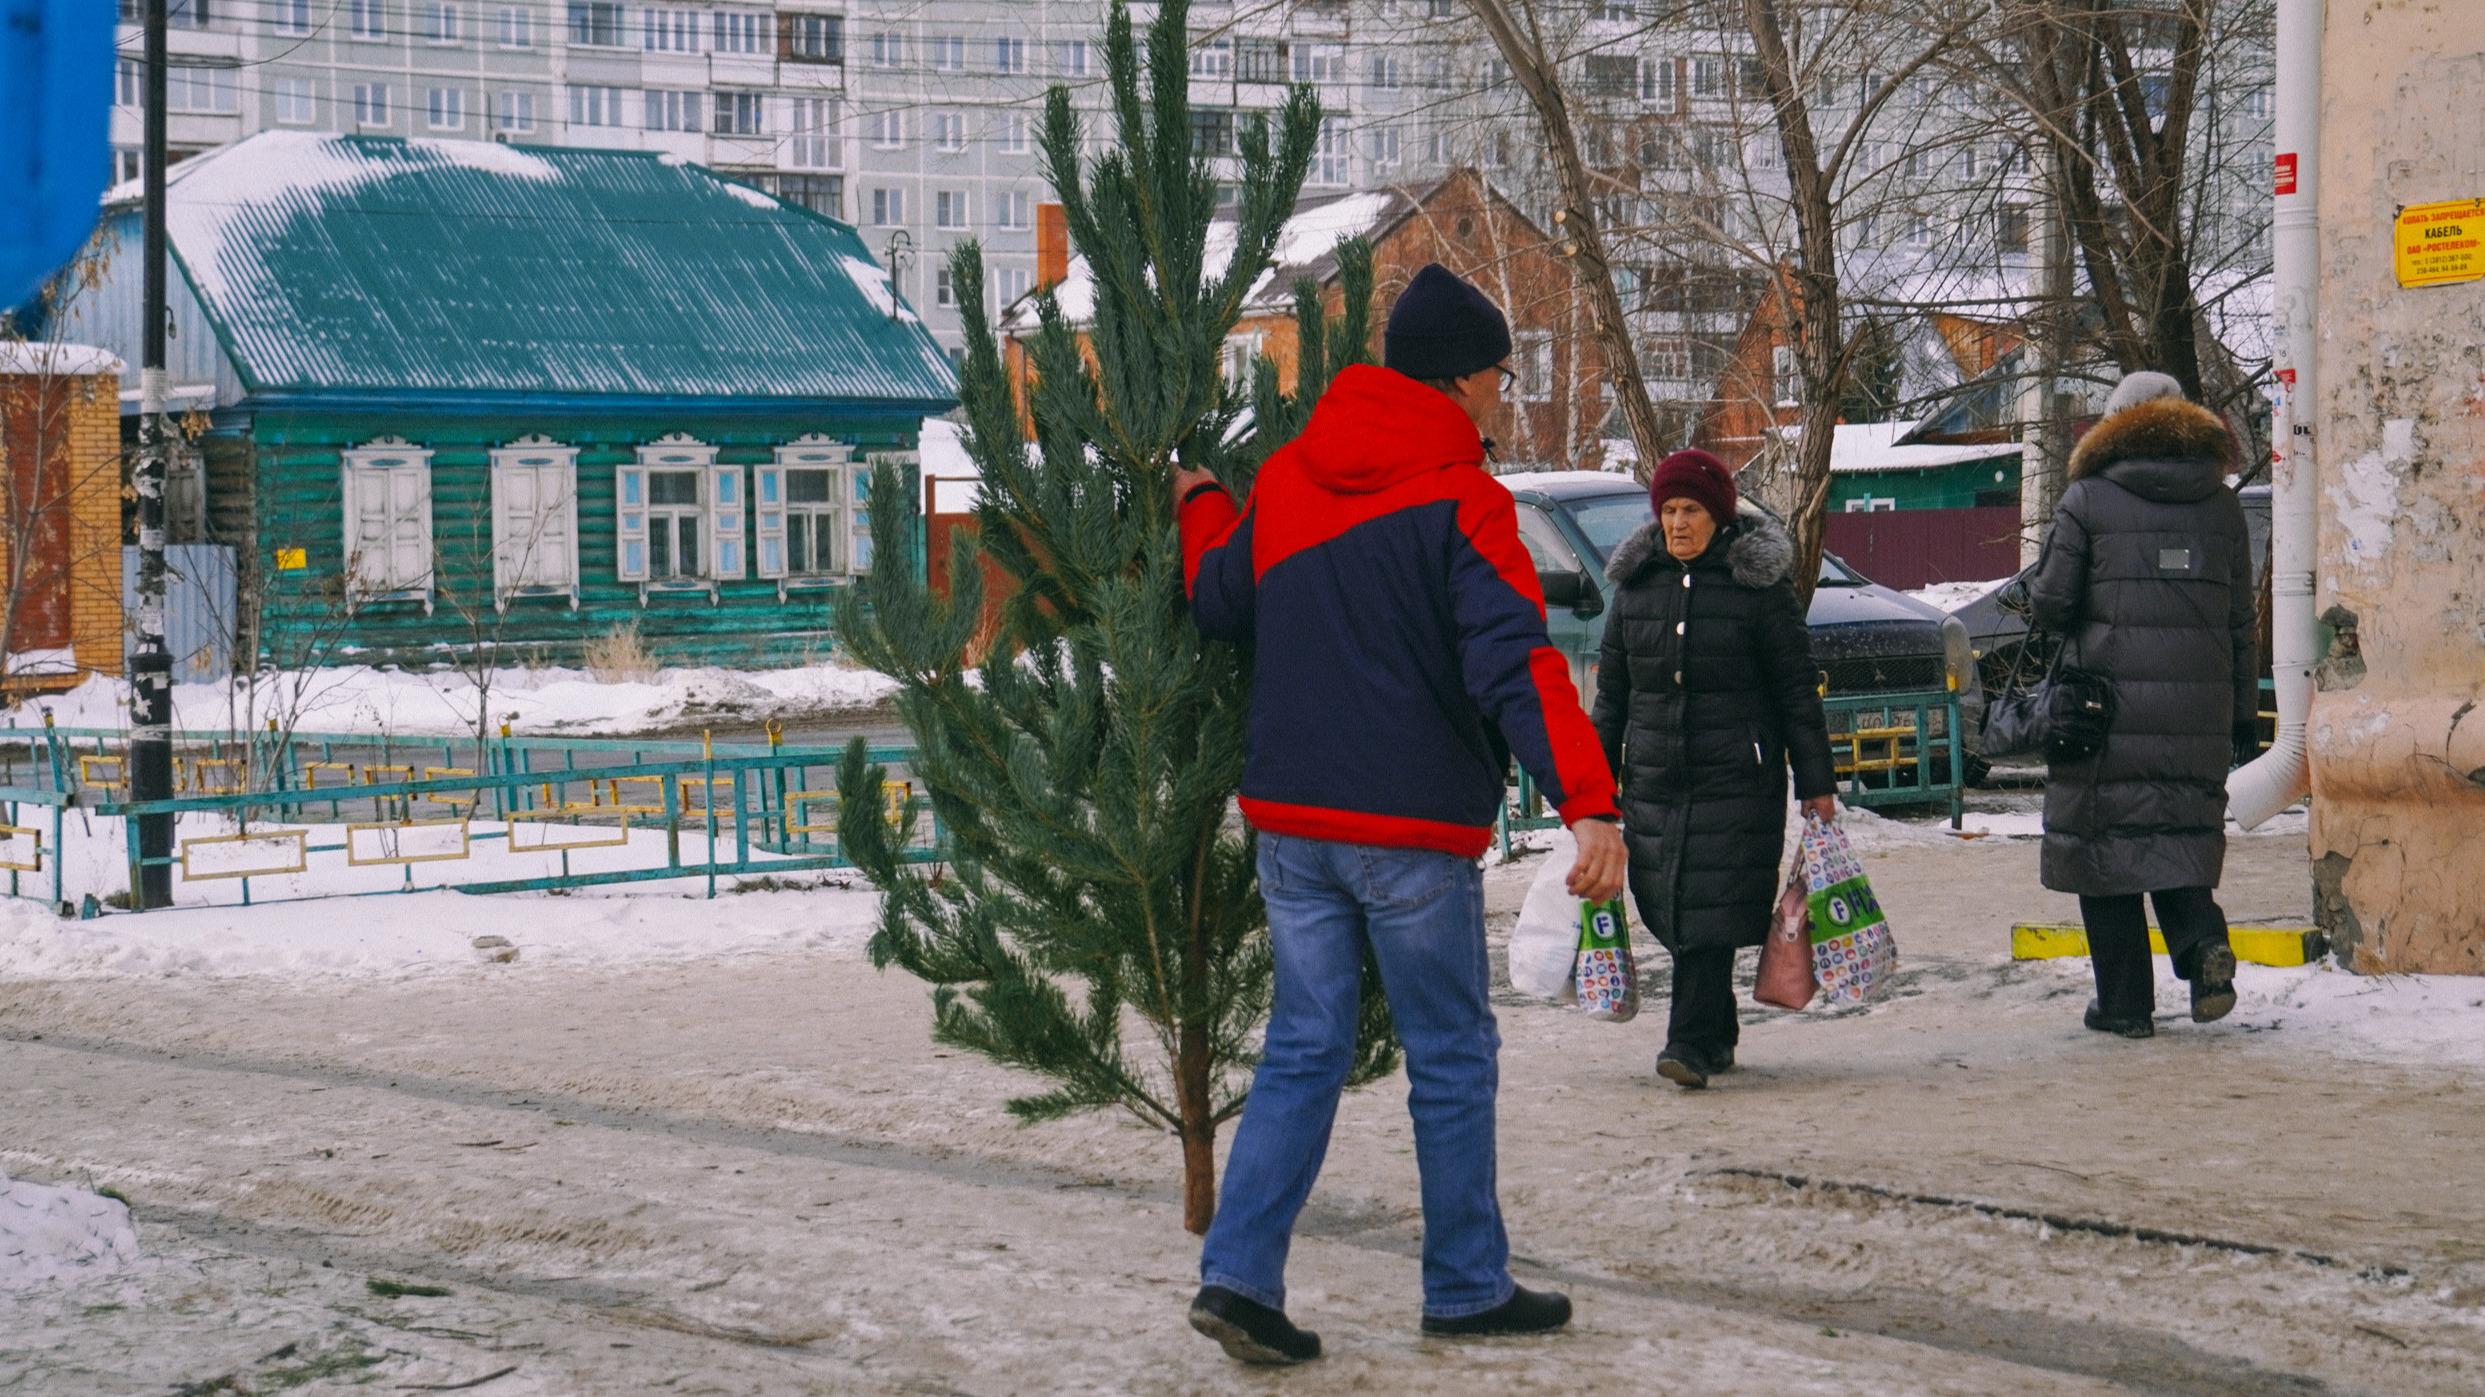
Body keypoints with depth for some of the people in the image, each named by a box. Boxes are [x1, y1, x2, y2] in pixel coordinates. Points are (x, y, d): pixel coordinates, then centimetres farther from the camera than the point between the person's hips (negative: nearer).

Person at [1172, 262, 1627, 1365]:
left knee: (1303, 1050, 11)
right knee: (1452, 1060, 8)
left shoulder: (1284, 480, 7)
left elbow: (1219, 604, 21)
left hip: (1288, 818, 6)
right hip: (1411, 827, -6)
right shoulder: (1459, 500, -12)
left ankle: (1238, 1273, 1)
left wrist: (1199, 507, 40)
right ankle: (1466, 1286, 17)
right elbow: (1517, 664, -22)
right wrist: (1587, 803, -28)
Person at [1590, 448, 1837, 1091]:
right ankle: (1719, 1031, 23)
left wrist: (1817, 784, -2)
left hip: (1737, 779, -5)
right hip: (1653, 779, 5)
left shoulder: (1759, 583, -2)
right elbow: (1612, 693, 16)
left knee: (1712, 912, -11)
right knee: (1671, 915, 7)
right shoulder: (1637, 583, 11)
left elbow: (1798, 690, 0)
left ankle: (1692, 1044, -12)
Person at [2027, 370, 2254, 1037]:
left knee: (2104, 840, 4)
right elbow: (2241, 618, 11)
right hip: (2199, 708, 4)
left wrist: (2080, 626, 20)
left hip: (2108, 704, -4)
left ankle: (2125, 1001, 3)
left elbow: (2049, 600, -4)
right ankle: (2203, 938, -12)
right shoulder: (2221, 504, 9)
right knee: (2181, 833, 16)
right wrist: (2244, 713, 17)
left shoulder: (2088, 497, -3)